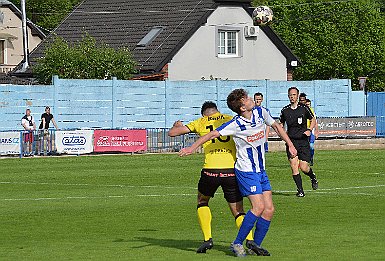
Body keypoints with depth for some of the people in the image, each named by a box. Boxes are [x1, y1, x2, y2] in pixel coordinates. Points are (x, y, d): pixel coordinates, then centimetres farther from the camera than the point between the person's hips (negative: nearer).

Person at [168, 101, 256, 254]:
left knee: (202, 201, 26)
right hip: (231, 170, 1)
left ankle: (207, 239, 13)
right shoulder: (231, 120, 16)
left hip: (210, 170, -1)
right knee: (238, 211, 10)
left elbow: (172, 133, 15)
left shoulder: (200, 123, 13)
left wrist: (177, 125, 37)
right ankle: (250, 240, -15)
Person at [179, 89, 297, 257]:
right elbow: (212, 135, -16)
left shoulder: (260, 113, -1)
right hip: (246, 171, -7)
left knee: (269, 209, 1)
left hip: (261, 170, 7)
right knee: (258, 207, -18)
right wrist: (192, 147, -24)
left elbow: (276, 126, 17)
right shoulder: (236, 125, -19)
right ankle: (237, 244, -8)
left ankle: (257, 244, 15)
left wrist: (290, 145, 17)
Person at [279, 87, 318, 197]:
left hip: (303, 141, -2)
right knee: (294, 166, -10)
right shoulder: (285, 110, 5)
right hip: (291, 141, 2)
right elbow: (281, 124, 17)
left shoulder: (304, 108, -1)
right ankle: (300, 190, -2)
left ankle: (313, 177, 28)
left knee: (304, 167, -6)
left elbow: (313, 120, 10)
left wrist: (309, 130, -7)